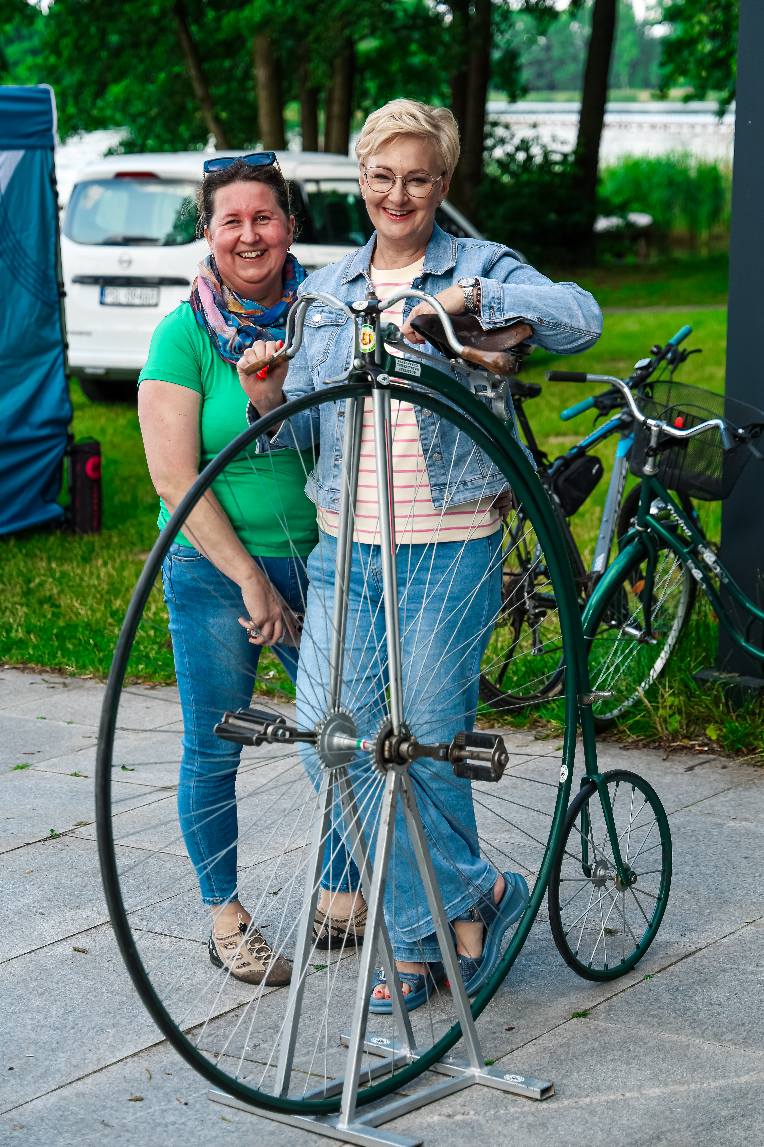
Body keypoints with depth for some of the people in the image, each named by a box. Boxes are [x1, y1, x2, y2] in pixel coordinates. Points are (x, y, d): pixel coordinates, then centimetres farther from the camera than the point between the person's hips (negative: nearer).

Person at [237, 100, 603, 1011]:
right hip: (346, 546, 4)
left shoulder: (482, 266, 1)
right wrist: (265, 399, -11)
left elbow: (580, 317, -18)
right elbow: (299, 423, 11)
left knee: (426, 745, 2)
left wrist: (465, 298, -30)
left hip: (449, 550, -4)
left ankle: (424, 937, 23)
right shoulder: (328, 289, 14)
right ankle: (477, 893, 10)